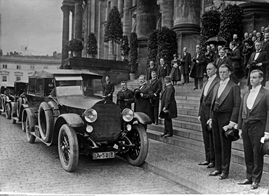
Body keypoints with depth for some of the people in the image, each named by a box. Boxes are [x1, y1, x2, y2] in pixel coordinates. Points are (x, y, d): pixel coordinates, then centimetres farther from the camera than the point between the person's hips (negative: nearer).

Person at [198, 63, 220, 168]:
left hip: (212, 112, -8)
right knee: (206, 137, 13)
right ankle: (208, 159, 22)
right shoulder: (207, 82, 17)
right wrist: (200, 113, 15)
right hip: (204, 112, 8)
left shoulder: (218, 82, -10)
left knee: (213, 138, -1)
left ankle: (213, 160, 9)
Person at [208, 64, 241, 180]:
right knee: (217, 145, 12)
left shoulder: (234, 87, -6)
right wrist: (211, 118, 14)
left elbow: (237, 105, -11)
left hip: (225, 118, -7)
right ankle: (218, 168, 22)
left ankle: (225, 171, 8)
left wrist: (233, 121, -16)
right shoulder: (217, 87, 16)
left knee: (225, 146, -1)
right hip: (215, 118, 7)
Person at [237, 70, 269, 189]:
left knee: (257, 156, 2)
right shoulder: (246, 95, 13)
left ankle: (256, 180, 12)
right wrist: (240, 128, 11)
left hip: (258, 127, -6)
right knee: (248, 155, 12)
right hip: (246, 127, 6)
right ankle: (249, 177, 24)